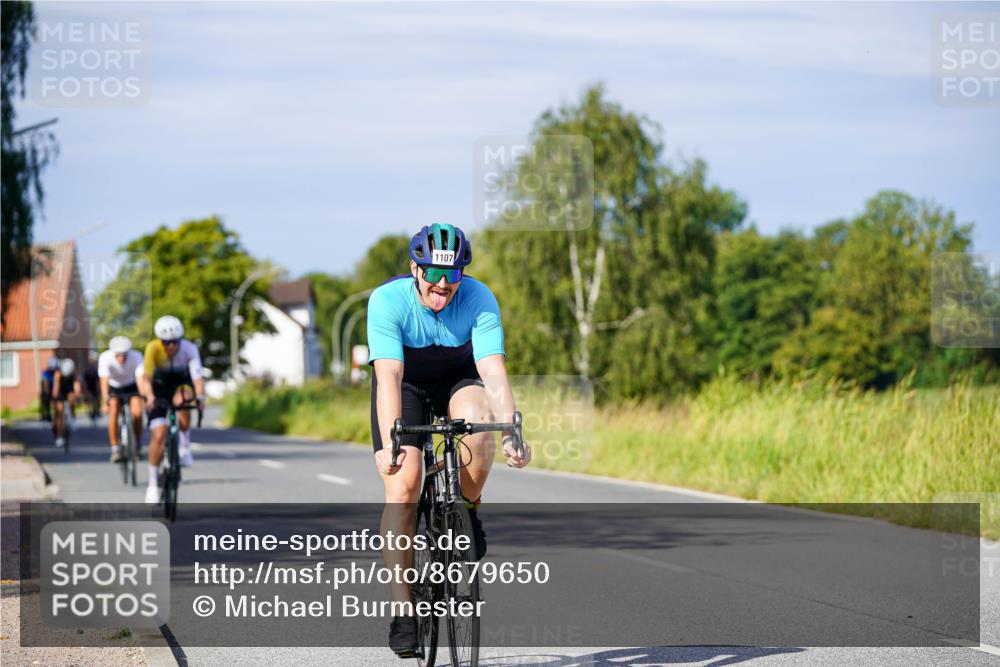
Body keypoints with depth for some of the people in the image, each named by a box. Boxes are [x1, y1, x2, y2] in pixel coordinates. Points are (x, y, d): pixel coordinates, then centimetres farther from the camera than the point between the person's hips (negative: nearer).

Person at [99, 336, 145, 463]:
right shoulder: (105, 358, -30)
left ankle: (137, 446, -1)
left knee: (137, 412, -22)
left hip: (131, 387, 0)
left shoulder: (136, 357, -30)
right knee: (113, 411, -26)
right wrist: (105, 402, -50)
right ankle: (115, 449, -17)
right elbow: (104, 381, -39)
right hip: (113, 388, 0)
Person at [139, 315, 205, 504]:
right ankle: (153, 484, 0)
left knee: (183, 397, -35)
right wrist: (149, 397, -55)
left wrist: (200, 397, -56)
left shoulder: (189, 349, -27)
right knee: (158, 434, -14)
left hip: (181, 383, 1)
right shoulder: (153, 348, -28)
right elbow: (146, 376, -38)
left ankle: (185, 447, -15)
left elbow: (197, 375, -38)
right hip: (160, 387, -1)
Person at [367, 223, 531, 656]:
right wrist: (388, 443, -49)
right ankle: (402, 610, -14)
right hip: (405, 382, -1)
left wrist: (510, 433, -48)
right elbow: (389, 376, -37)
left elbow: (493, 370, -34)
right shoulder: (387, 300, -30)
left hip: (457, 379, 1)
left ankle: (468, 510, -6)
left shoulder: (479, 299, -26)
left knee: (478, 422, -34)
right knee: (402, 485, -18)